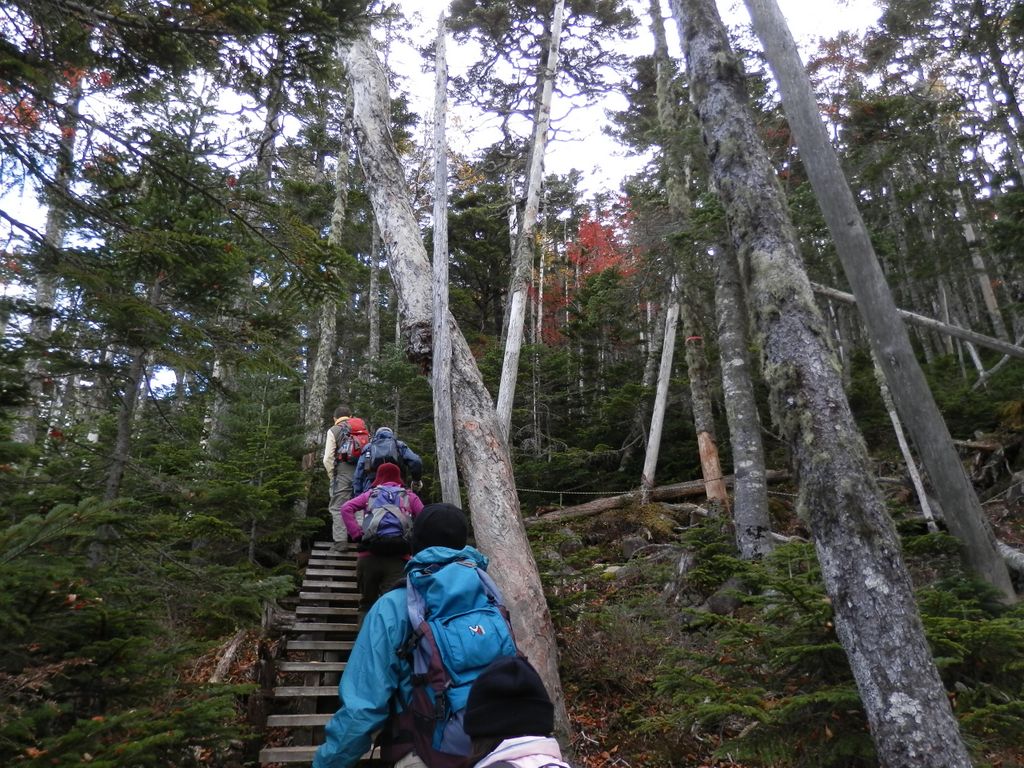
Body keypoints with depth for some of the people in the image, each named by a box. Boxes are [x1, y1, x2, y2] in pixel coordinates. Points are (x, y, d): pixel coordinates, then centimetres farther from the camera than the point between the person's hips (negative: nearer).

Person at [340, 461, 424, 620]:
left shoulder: (370, 494, 19)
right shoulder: (409, 496, 18)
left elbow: (346, 508, 5)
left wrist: (357, 534, 3)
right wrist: (414, 542, 10)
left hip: (368, 555, 1)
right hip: (398, 558, -1)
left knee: (367, 603, 16)